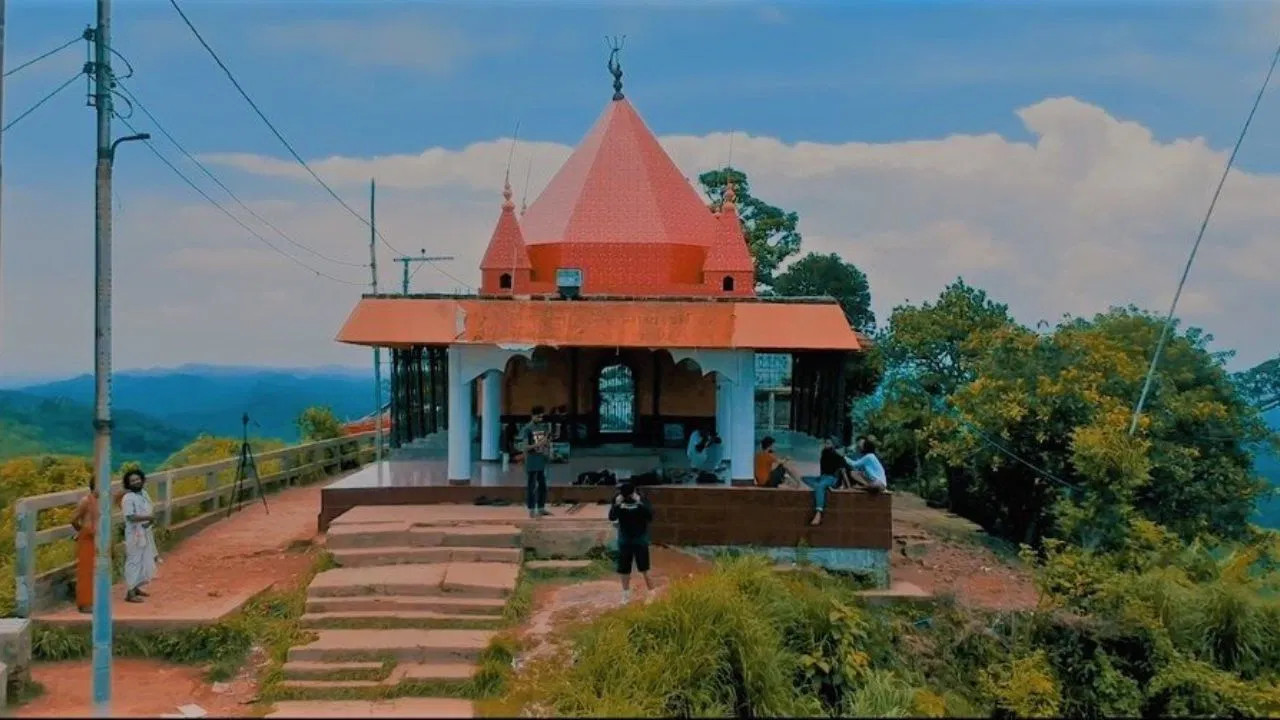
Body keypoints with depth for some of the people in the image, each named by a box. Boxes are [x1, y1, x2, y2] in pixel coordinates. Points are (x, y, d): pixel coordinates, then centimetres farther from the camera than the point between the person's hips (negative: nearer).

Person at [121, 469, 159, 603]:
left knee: (144, 561, 16)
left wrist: (152, 520, -6)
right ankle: (129, 593, -2)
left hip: (146, 533, 9)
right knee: (134, 561, -6)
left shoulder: (144, 494, 9)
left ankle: (136, 587, 29)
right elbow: (130, 517, -26)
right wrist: (148, 517, -30)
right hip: (134, 534, -9)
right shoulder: (128, 498, -17)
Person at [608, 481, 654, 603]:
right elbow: (611, 518, -11)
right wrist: (617, 505, -28)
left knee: (644, 568, 1)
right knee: (623, 569, 9)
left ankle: (650, 591, 16)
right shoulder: (618, 499, -8)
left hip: (640, 539, -3)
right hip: (624, 540, 3)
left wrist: (640, 503, -34)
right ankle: (626, 593, 23)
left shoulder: (642, 499, -15)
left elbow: (650, 517, -22)